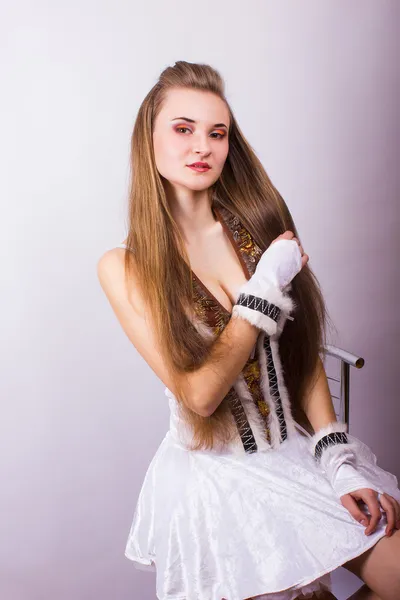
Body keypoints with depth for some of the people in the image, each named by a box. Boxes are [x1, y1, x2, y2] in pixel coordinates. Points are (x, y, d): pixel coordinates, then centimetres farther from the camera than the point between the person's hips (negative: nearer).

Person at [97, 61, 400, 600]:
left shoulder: (260, 226, -2)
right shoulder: (125, 267, -11)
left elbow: (307, 356, -1)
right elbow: (199, 394, -18)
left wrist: (340, 463, -8)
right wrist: (268, 285, -20)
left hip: (301, 454, 3)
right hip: (217, 477, -2)